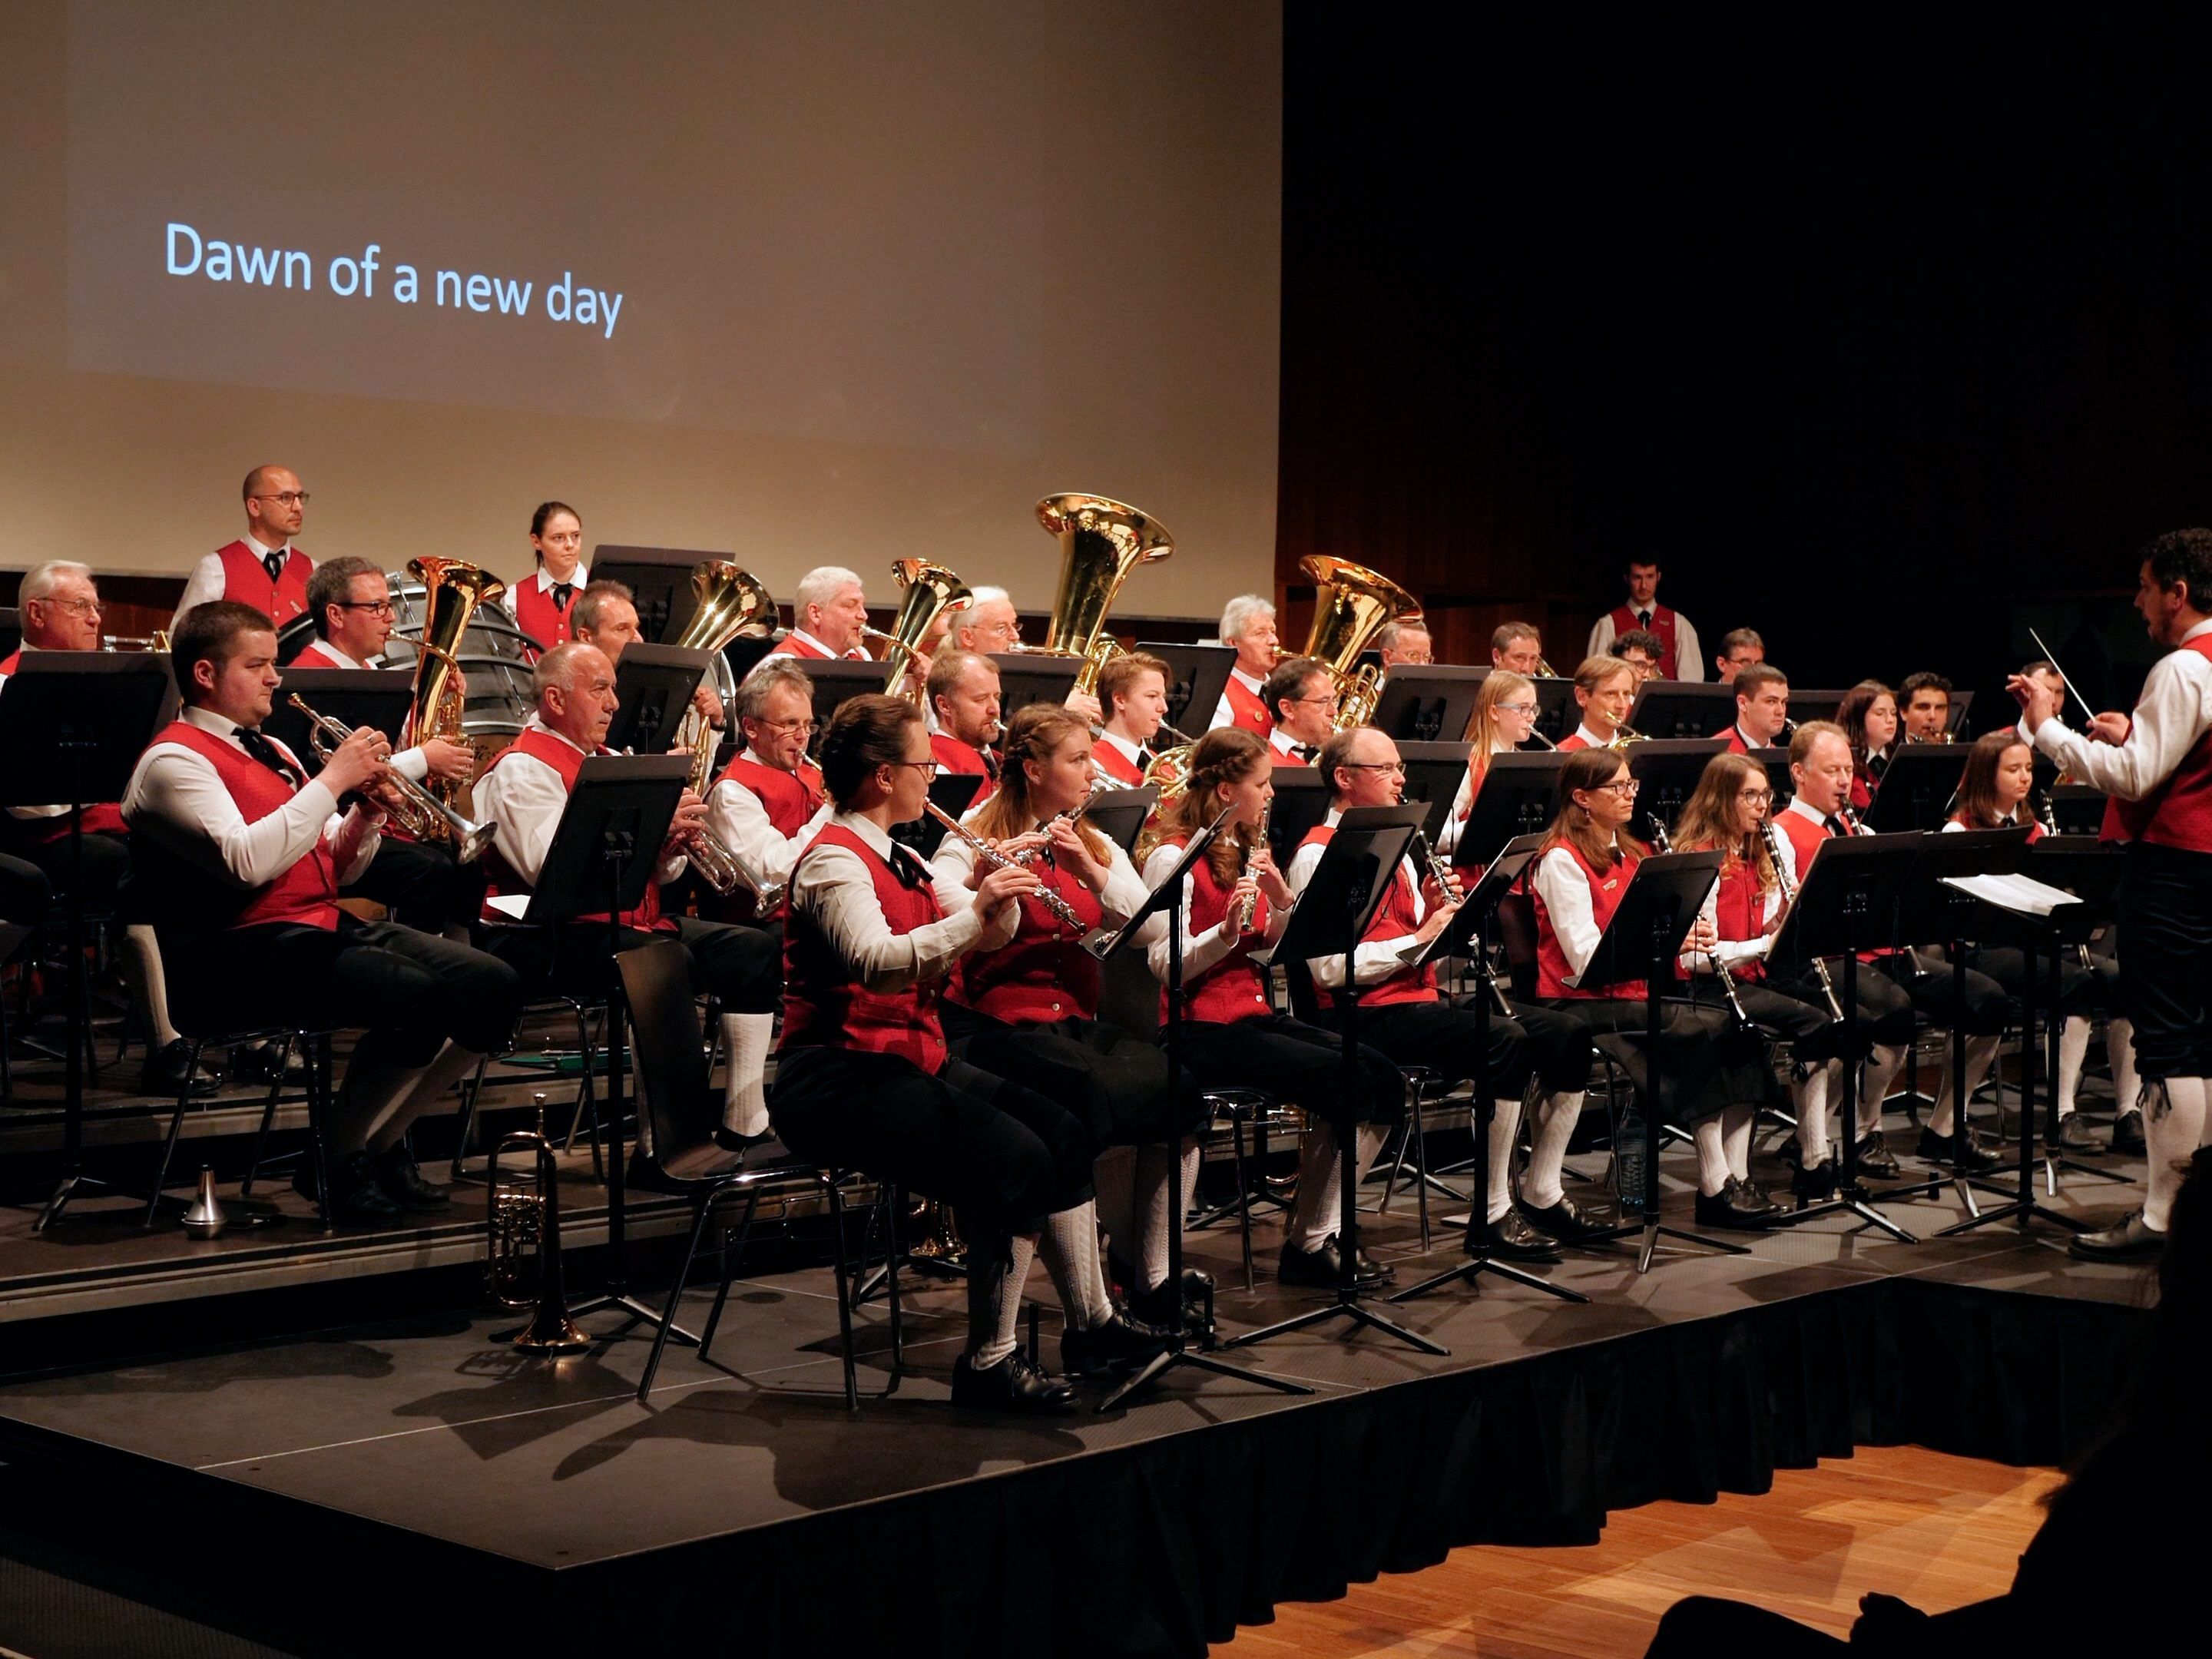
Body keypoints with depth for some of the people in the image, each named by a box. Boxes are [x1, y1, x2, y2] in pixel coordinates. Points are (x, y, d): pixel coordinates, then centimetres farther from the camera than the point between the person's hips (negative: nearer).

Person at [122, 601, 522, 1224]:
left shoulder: (271, 751, 22)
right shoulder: (174, 761, -6)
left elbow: (336, 867, 23)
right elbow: (247, 862, -22)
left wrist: (367, 811, 2)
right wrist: (331, 780, -16)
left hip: (325, 926, 9)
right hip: (243, 951, -9)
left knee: (493, 987, -7)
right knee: (419, 998, -31)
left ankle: (381, 1141, 5)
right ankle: (335, 1158, -10)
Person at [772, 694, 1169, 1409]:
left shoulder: (899, 858, 14)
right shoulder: (833, 861, -15)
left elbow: (986, 938, 17)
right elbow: (875, 961, -33)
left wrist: (1000, 897, -3)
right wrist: (976, 913, -38)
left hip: (912, 1056, 10)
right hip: (839, 1081, -10)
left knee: (1061, 1132, 2)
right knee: (1013, 1159, -24)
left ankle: (1092, 1323, 12)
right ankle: (989, 1363, -14)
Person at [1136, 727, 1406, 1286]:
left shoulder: (1246, 850, 15)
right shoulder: (1173, 856, -10)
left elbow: (1276, 947, 14)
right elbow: (1166, 965, -18)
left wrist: (1281, 898, -4)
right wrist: (1226, 928, -32)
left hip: (1253, 1014, 8)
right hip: (1201, 1029, -8)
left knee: (1383, 1079, -10)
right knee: (1344, 1081, -22)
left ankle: (1321, 1233, -3)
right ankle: (1307, 1243, -8)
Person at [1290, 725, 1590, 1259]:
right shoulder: (1318, 855, -9)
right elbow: (1329, 968, -19)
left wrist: (1439, 910, -1)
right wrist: (1419, 938, -19)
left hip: (1423, 995, 9)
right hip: (1367, 1013, -9)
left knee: (1566, 1035, -1)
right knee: (1505, 1041, -30)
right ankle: (1494, 1212, -23)